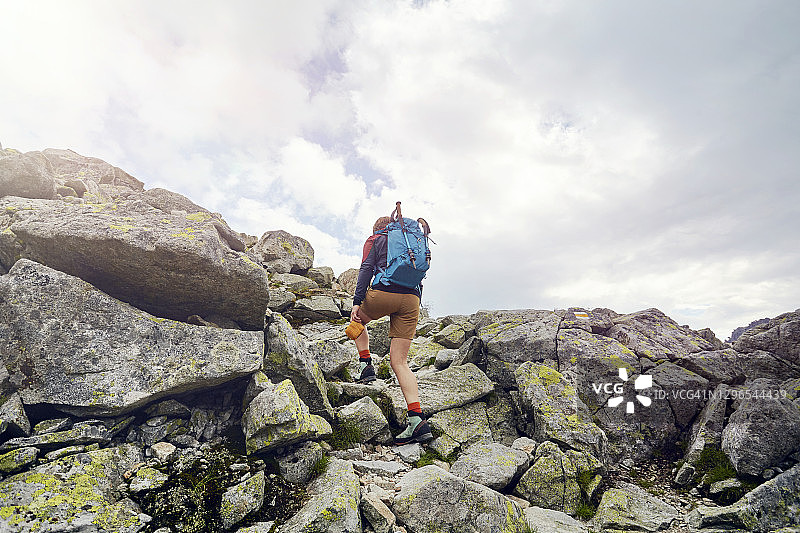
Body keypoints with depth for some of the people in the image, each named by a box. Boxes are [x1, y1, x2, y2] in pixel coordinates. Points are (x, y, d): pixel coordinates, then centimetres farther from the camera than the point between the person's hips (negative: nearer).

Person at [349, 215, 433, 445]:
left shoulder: (375, 240, 16)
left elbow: (366, 269, -1)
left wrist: (357, 302, -6)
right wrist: (412, 316, 29)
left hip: (384, 293, -4)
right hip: (411, 299, 4)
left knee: (358, 320, 31)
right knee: (399, 362, 2)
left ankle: (366, 365, 12)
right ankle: (418, 421, -10)